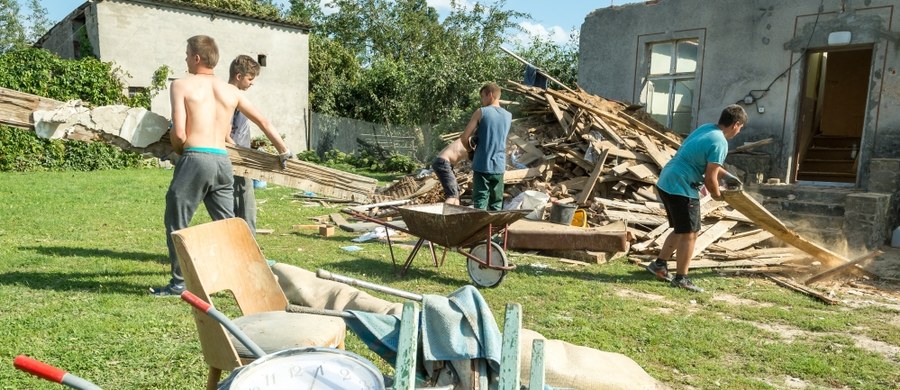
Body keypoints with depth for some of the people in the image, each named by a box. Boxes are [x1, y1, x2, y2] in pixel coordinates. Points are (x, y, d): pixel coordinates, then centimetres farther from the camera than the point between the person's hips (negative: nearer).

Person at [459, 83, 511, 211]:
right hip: (499, 167, 4)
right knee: (496, 205, 11)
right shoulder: (508, 116, 8)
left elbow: (464, 137, -7)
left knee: (480, 203, 1)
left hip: (482, 166, -4)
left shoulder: (481, 112, -7)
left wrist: (469, 149, 12)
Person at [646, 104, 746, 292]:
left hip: (666, 182, 10)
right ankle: (680, 278, 10)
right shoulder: (720, 143, -16)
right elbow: (710, 178, -15)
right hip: (681, 188, -10)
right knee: (690, 234, 2)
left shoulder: (706, 128, 12)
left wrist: (727, 176, 26)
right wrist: (717, 194, 4)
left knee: (681, 230, 21)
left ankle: (659, 265, 28)